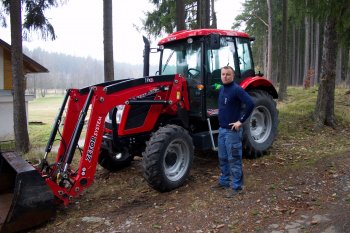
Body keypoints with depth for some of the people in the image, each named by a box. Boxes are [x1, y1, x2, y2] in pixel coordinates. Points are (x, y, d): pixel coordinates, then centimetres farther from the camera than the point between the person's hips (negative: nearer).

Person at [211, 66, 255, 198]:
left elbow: (250, 104, -24)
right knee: (222, 158, 18)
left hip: (232, 131, -9)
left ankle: (237, 187, 11)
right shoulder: (221, 89, 11)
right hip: (222, 129, 9)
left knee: (234, 160, 0)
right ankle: (224, 181, 32)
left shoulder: (237, 89, -15)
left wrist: (241, 121, -21)